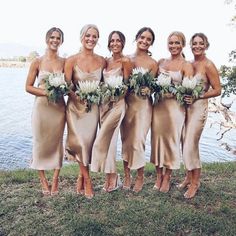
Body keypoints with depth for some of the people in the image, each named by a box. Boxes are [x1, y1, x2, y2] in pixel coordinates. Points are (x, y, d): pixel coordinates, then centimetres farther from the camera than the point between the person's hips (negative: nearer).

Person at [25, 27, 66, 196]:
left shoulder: (64, 62, 4)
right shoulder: (38, 62, 1)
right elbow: (28, 87, 0)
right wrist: (46, 92, -14)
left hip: (59, 107, 1)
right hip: (41, 106, -1)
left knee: (57, 142, 5)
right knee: (41, 142, 4)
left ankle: (55, 180, 16)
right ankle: (43, 180, 19)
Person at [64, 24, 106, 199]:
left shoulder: (101, 61, 3)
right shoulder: (72, 60, -5)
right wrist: (79, 97, -22)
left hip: (93, 107, 2)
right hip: (76, 106, -2)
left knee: (89, 142, 1)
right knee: (81, 143, -6)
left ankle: (81, 178, 21)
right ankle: (87, 181, 13)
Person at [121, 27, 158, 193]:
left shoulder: (153, 63, 0)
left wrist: (147, 89, -21)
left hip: (143, 104, -3)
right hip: (126, 102, 3)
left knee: (138, 140, -3)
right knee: (126, 140, 7)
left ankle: (140, 177, 16)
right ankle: (127, 176, 21)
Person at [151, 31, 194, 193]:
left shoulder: (186, 66, -2)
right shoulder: (161, 62, 12)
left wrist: (172, 92, -22)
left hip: (175, 106, -4)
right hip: (159, 105, 4)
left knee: (171, 140, 3)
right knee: (157, 138, 6)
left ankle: (167, 178, 18)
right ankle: (159, 176, 21)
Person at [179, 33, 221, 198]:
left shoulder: (208, 65, -9)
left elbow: (217, 90, -9)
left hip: (199, 107, -6)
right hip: (186, 106, 6)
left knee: (191, 146, -5)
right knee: (186, 144, 11)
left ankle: (195, 182, 11)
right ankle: (189, 176, 27)